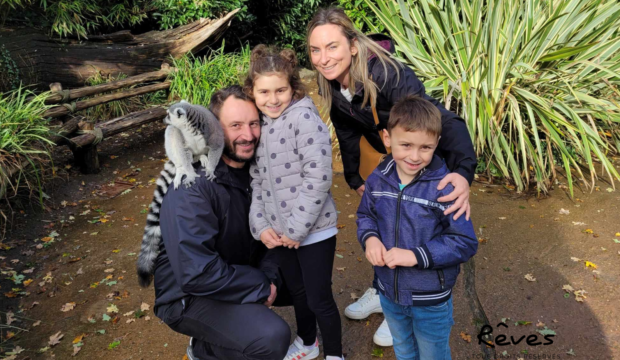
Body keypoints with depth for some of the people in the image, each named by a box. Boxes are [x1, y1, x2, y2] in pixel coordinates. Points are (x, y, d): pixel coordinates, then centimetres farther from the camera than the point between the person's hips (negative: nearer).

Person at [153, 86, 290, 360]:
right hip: (190, 294, -7)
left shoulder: (253, 167, -3)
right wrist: (261, 286, -21)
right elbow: (197, 274, -32)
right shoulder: (192, 184, -28)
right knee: (273, 338, -27)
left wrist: (271, 275, -13)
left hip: (235, 273, 8)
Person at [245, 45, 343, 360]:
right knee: (296, 291, 24)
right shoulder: (258, 124, 4)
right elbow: (256, 180, 6)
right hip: (278, 232, 6)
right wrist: (260, 225, -5)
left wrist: (296, 228, -19)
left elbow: (318, 178, -22)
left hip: (313, 230, -6)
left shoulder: (304, 118, -17)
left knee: (319, 298, 7)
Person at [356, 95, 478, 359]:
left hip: (431, 300, -4)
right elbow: (365, 215, 5)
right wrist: (370, 238, -16)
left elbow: (466, 243, -22)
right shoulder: (378, 179, -10)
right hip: (389, 292, 4)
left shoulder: (445, 187, -25)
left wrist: (416, 255, -30)